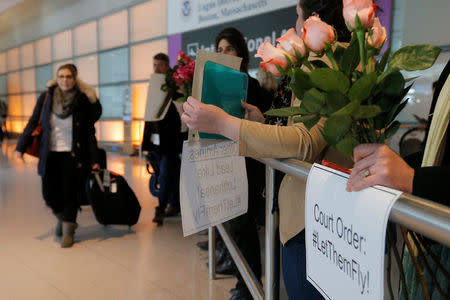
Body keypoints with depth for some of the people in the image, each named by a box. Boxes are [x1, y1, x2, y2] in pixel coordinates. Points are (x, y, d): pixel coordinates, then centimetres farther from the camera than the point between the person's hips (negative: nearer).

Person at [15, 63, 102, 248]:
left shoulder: (83, 101, -7)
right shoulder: (46, 98, -1)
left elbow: (90, 133, -3)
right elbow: (33, 123, 6)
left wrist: (94, 160, -5)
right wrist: (21, 147, 3)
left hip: (72, 155, -2)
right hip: (50, 155, 3)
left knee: (69, 194, -1)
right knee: (49, 194, 6)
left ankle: (68, 232, 18)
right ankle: (62, 218, 37)